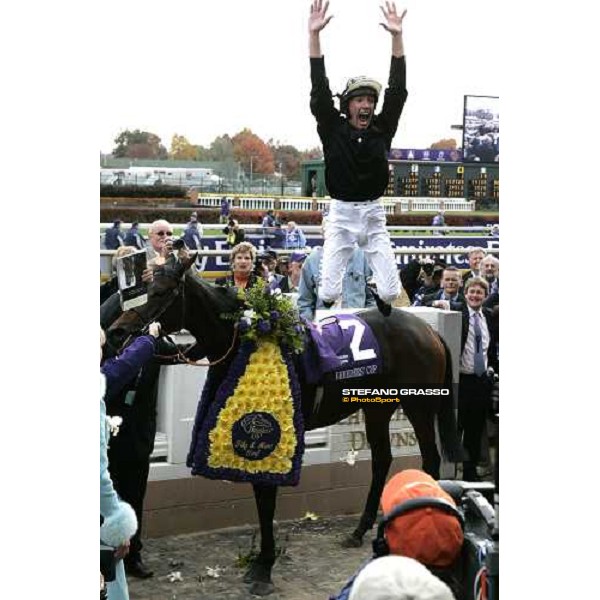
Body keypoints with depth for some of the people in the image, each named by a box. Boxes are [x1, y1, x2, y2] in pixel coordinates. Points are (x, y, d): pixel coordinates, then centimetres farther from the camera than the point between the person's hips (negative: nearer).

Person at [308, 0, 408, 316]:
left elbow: (397, 91, -6)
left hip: (374, 215, 2)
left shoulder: (382, 130, 2)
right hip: (341, 215, -2)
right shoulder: (333, 130, -3)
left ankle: (381, 298, 35)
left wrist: (397, 36, -14)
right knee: (328, 293, -6)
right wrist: (314, 34, -22)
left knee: (391, 291, -3)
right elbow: (320, 91, -12)